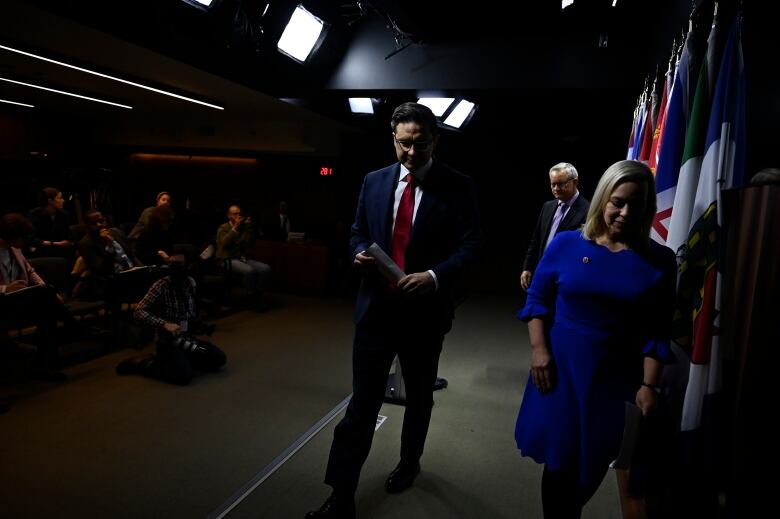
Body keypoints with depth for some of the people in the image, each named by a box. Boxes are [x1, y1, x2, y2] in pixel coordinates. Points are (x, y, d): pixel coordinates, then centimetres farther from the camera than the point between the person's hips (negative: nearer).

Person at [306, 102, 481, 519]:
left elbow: (469, 247, -10)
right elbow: (358, 232, 13)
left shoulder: (458, 187, -5)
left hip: (425, 310, -1)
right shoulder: (374, 182, 5)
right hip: (377, 306, 2)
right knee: (362, 401, 3)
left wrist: (433, 276, -26)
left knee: (419, 397, 19)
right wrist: (359, 253, -10)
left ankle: (409, 462, 44)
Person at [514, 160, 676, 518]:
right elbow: (537, 298, 1)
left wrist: (649, 385, -10)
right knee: (558, 461, 10)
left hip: (616, 378, 1)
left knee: (590, 468, 17)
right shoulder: (566, 243, -5)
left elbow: (657, 331, -4)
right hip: (560, 369, 0)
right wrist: (538, 349, -8)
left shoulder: (659, 260, -4)